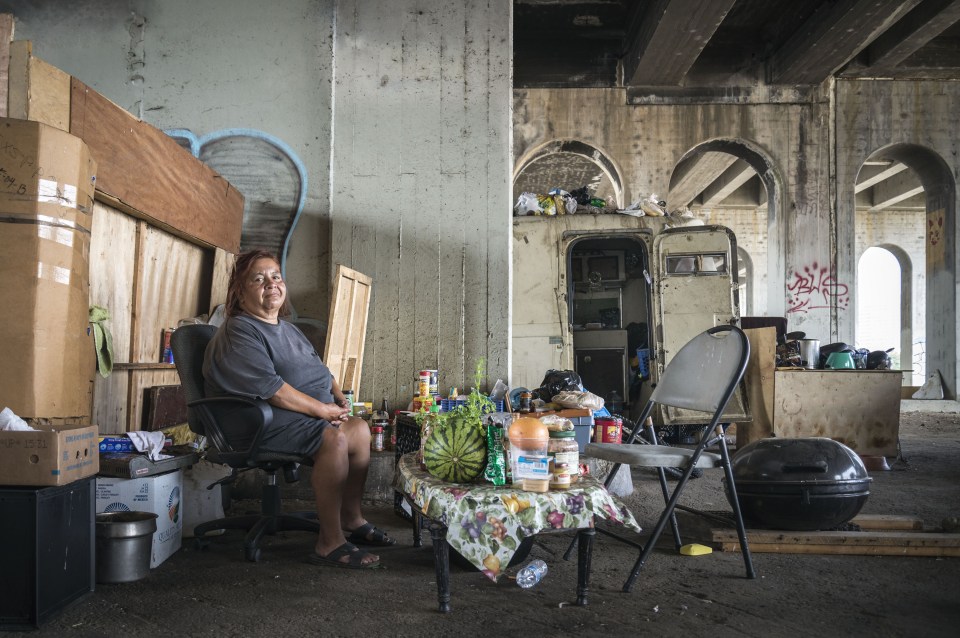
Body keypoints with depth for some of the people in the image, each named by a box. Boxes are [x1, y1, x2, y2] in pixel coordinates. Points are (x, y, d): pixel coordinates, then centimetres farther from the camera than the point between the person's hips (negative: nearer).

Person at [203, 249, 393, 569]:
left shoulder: (288, 329, 20)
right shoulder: (239, 333, -12)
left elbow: (320, 371, 26)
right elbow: (271, 389, -22)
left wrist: (338, 396, 4)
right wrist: (322, 410, -20)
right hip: (263, 421, -10)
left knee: (360, 428, -7)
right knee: (335, 438, -28)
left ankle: (351, 519, 7)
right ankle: (330, 543, -22)